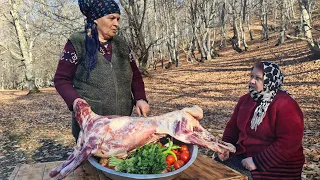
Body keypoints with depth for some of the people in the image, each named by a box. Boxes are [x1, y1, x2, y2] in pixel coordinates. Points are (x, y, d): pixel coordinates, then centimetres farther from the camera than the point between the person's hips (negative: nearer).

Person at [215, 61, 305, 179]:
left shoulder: (285, 105, -17)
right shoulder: (246, 99, 6)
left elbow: (289, 143, -23)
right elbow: (232, 126, 12)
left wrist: (258, 162, -23)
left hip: (276, 166, -6)